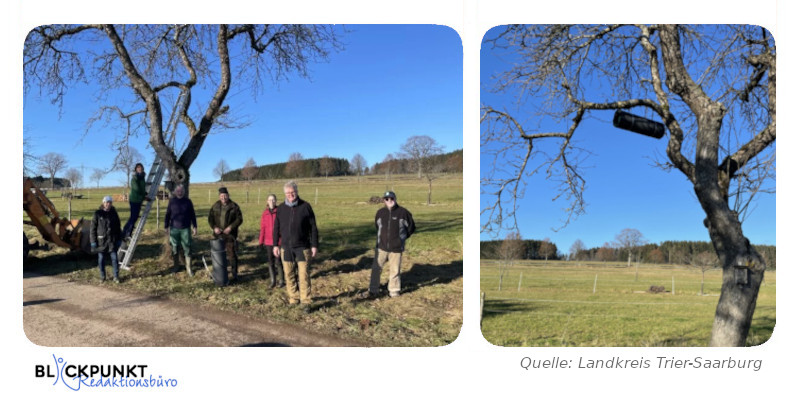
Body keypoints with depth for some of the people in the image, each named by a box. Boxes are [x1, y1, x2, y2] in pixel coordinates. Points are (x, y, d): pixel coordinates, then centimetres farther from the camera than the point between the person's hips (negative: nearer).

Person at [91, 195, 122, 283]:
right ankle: (102, 276, 18)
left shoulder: (114, 214, 6)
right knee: (101, 259, 5)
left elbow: (118, 228, 13)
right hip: (101, 240, -1)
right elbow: (93, 228, -1)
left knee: (114, 258, -2)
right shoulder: (98, 214, -3)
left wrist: (119, 240, 11)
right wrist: (93, 241, -4)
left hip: (112, 240, 1)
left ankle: (116, 276, 5)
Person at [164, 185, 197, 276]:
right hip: (174, 228, 1)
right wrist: (166, 226, 2)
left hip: (185, 229, 0)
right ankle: (176, 265, 22)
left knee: (187, 248, -3)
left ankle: (189, 268, 3)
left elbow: (192, 215, 8)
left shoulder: (187, 201, 4)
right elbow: (167, 215, 6)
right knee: (174, 248, 7)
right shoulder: (172, 201, 3)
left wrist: (194, 227, 4)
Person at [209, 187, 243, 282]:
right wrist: (214, 227, -8)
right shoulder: (215, 206, 6)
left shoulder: (234, 206, -6)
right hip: (218, 234, 5)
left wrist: (230, 227, -19)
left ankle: (234, 274, 2)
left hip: (230, 234, -4)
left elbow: (239, 219, -7)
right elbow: (210, 218, 8)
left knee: (231, 254, -6)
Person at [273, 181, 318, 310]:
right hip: (286, 247, 3)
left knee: (304, 275, -5)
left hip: (302, 247, -3)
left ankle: (306, 301, 1)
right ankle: (293, 297, 21)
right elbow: (276, 228, 10)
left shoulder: (305, 206, -3)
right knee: (289, 274, 7)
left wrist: (314, 245, -4)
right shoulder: (281, 208, 4)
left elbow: (313, 227, -1)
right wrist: (275, 245, 6)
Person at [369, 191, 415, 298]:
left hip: (396, 248, -2)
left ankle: (394, 290, 21)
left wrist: (402, 238, 8)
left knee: (394, 270, 4)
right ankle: (373, 290, 14)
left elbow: (411, 227, 6)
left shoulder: (403, 212, -7)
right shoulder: (380, 212, 2)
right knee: (376, 268, 2)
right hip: (381, 247, 2)